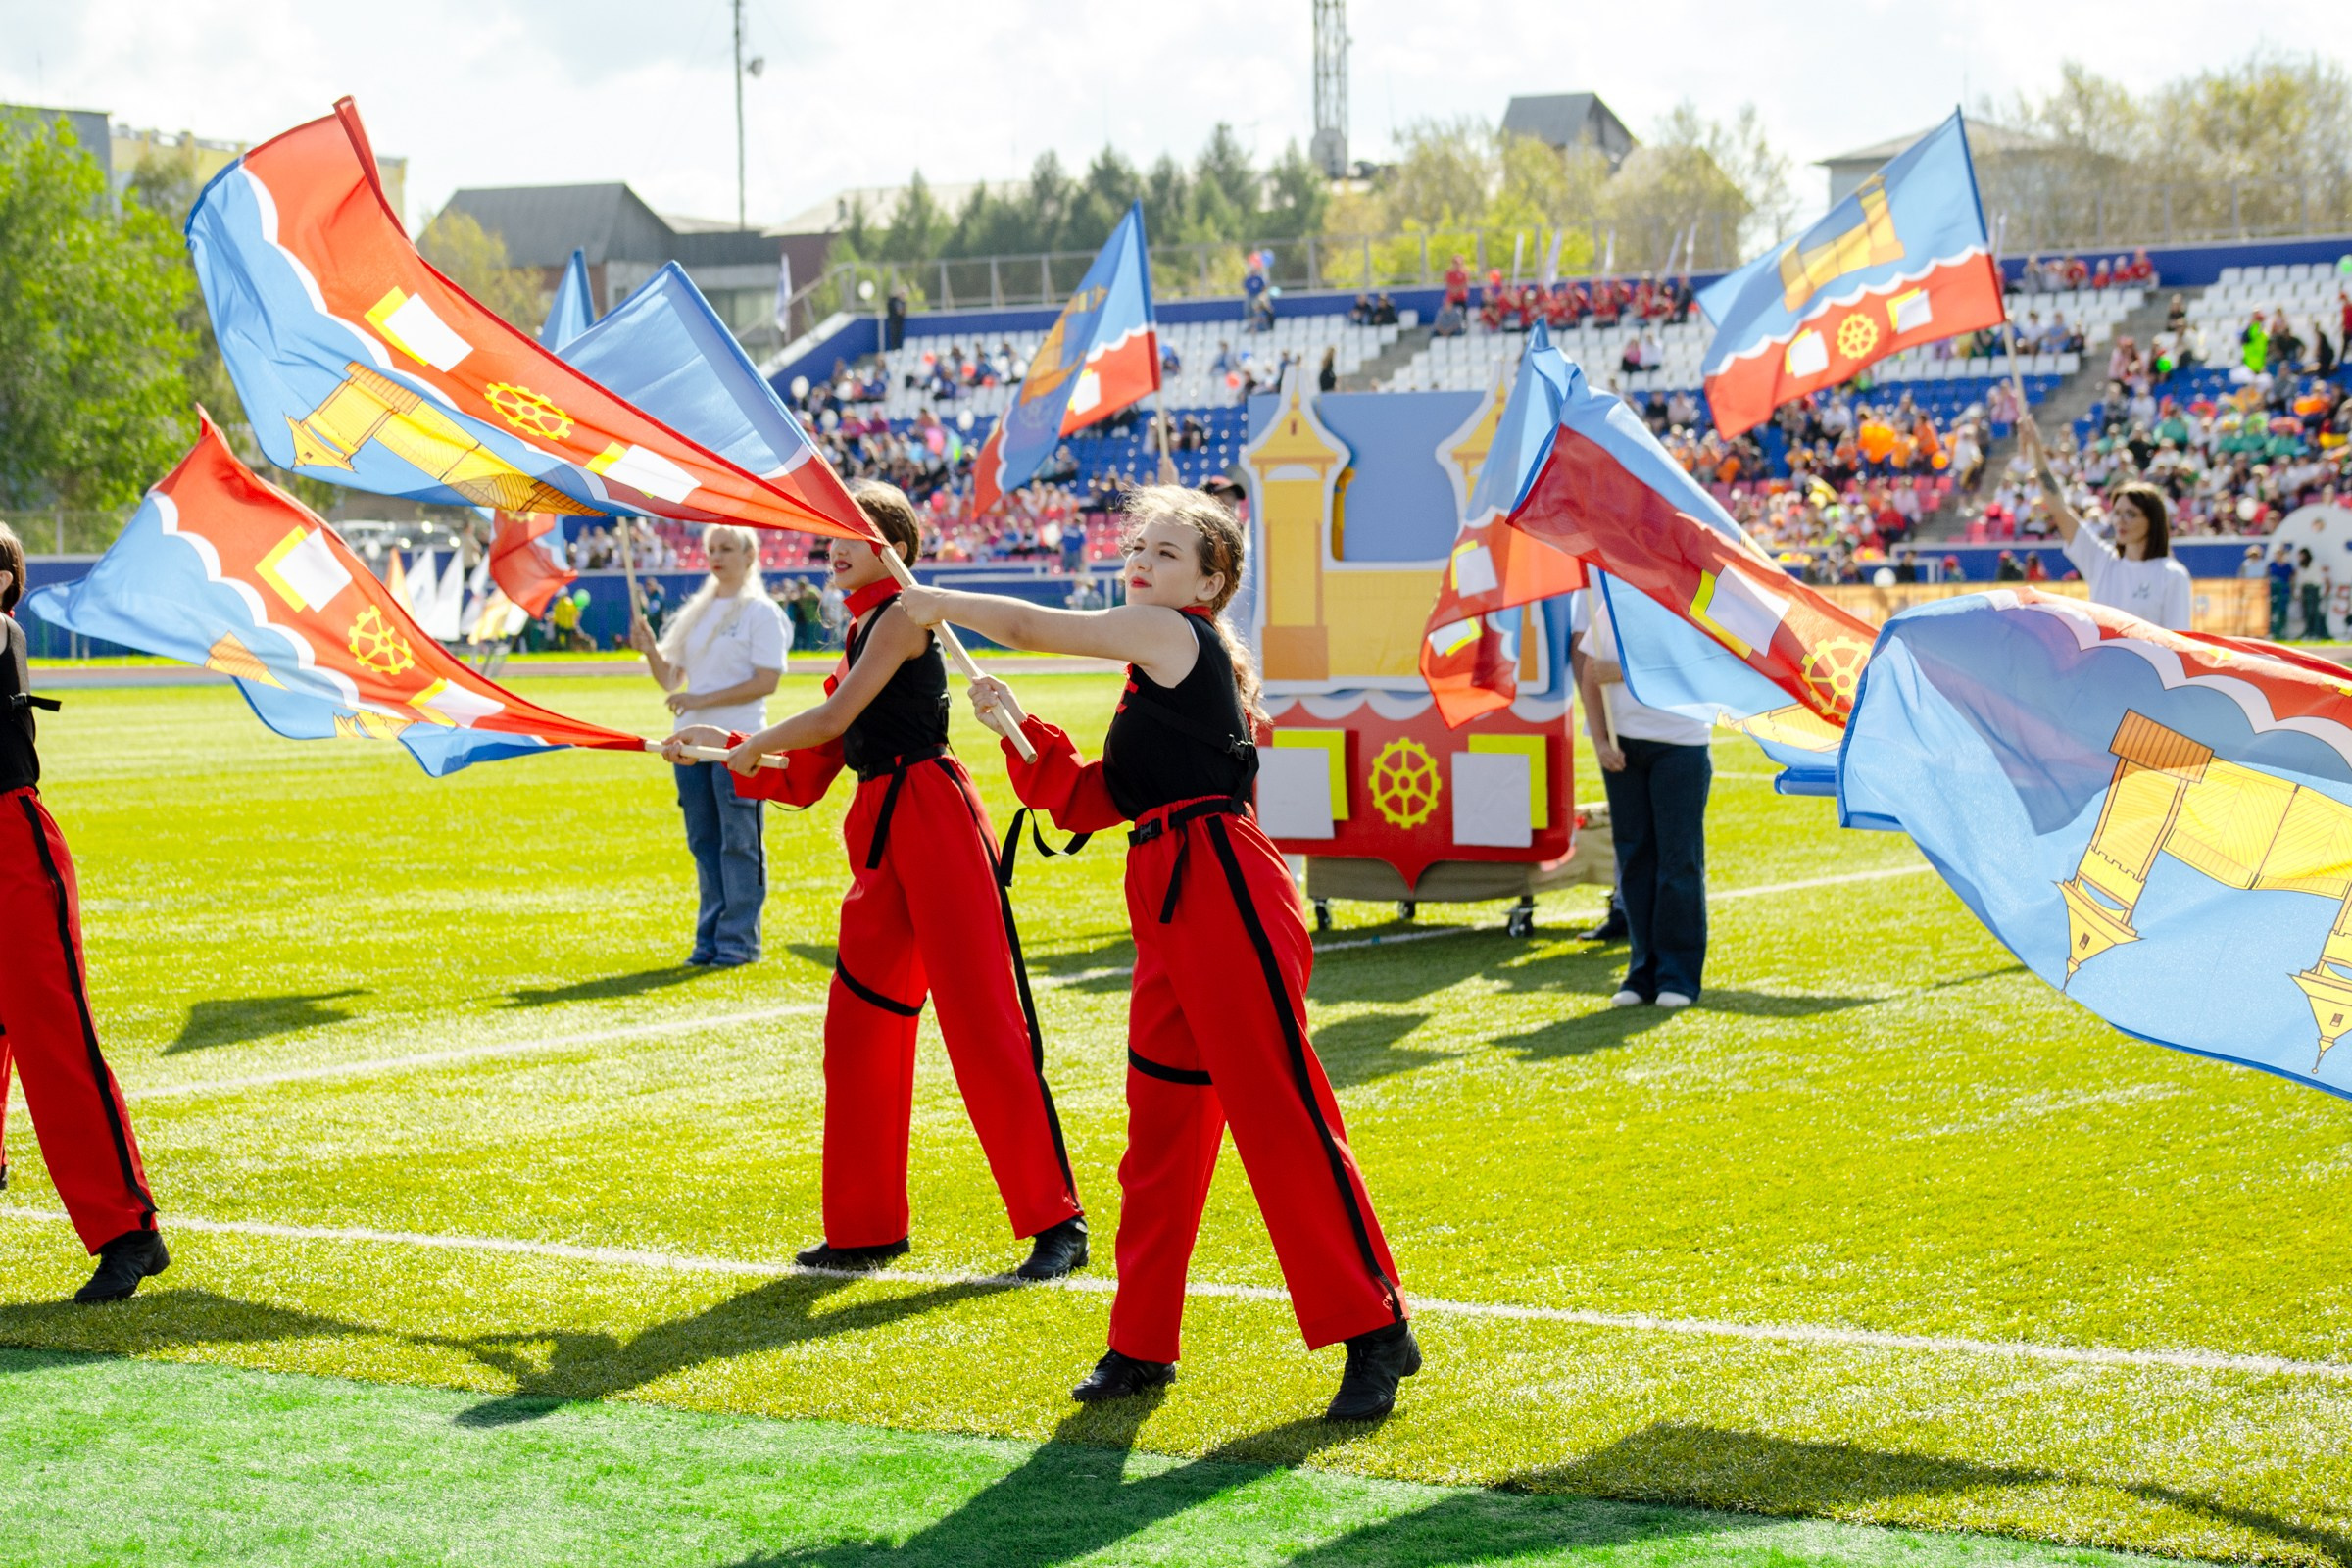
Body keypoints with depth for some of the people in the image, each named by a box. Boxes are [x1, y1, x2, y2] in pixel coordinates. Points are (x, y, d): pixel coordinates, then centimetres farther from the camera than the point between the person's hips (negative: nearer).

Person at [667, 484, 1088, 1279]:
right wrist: (725, 747, 16)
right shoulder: (858, 631, 20)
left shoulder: (901, 617, -5)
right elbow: (811, 775, 21)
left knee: (979, 1016, -10)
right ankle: (866, 1227, 20)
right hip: (881, 830, 9)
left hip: (932, 818, -9)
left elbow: (833, 718, -12)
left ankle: (1055, 1220, -7)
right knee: (859, 1020, 10)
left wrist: (748, 745, 4)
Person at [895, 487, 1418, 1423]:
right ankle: (1142, 1345, 19)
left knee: (1277, 1110, -9)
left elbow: (1034, 626, -4)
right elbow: (1088, 803, 20)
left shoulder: (1175, 635, -6)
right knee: (1161, 1121, 12)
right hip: (1170, 904, 10)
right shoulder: (1158, 673, 20)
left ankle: (1376, 1333, -5)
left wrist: (940, 604, 10)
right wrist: (1019, 729, 9)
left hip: (1223, 889, -10)